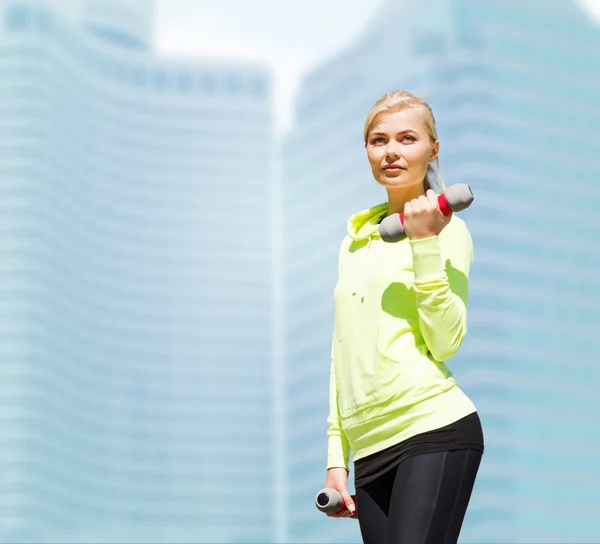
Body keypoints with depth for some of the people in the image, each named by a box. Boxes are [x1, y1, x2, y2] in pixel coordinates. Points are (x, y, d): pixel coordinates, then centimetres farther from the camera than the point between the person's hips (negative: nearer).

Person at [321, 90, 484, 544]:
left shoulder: (447, 229, 1)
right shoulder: (355, 239, 18)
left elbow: (446, 341, -12)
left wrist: (425, 243, -16)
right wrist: (336, 456, 17)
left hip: (434, 431, -6)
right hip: (369, 447, 6)